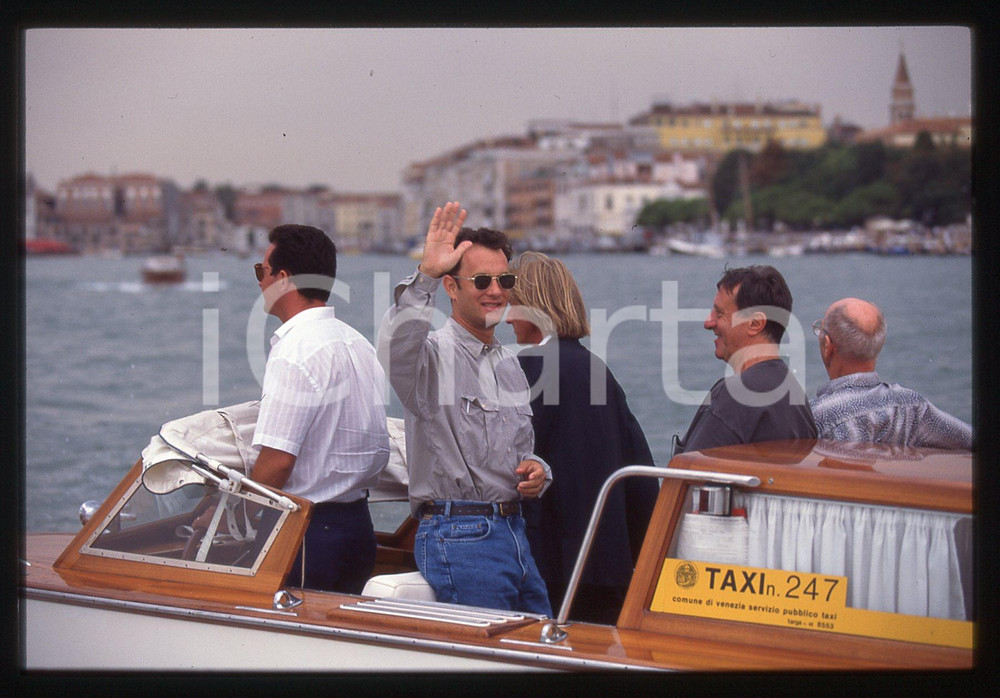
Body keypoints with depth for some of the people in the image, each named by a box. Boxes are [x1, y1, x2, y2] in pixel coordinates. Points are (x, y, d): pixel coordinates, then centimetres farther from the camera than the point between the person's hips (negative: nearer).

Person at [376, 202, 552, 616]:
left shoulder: (508, 363, 18)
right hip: (459, 536, -8)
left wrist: (536, 471, 6)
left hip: (514, 531, 8)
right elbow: (396, 349, -35)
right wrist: (424, 277, -44)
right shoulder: (432, 353, -8)